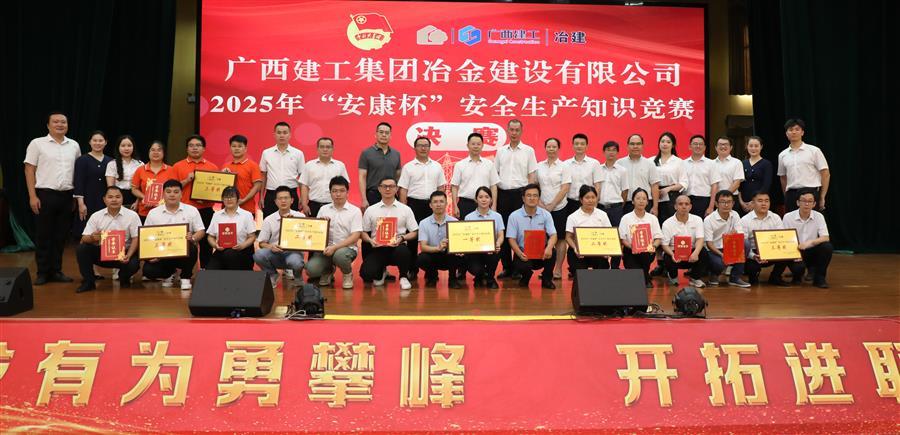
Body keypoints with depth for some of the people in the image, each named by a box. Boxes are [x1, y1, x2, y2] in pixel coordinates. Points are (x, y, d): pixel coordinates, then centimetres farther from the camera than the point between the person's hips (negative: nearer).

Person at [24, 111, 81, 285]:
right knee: (43, 236, 2)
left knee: (61, 236, 8)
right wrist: (32, 196, -10)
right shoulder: (37, 143, 0)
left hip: (66, 196, 3)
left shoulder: (74, 145, 10)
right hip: (45, 194, -3)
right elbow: (29, 170, -2)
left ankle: (56, 271, 16)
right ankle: (43, 273, 10)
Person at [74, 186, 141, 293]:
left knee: (134, 263, -31)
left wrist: (128, 255, -24)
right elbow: (84, 239, -2)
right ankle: (88, 281, -2)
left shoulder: (132, 215, -5)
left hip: (123, 252, -2)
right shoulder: (96, 216, 1)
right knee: (81, 249, -21)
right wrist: (92, 237, -28)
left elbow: (136, 239, -8)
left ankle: (124, 279, 9)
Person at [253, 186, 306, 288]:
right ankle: (272, 275, 3)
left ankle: (295, 276, 2)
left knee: (295, 262, -38)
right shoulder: (269, 220, 5)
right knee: (258, 254, -30)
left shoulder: (300, 216, 2)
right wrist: (270, 247, -17)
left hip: (293, 252, -2)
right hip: (275, 252, 2)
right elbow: (261, 243, 6)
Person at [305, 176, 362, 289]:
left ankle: (348, 274, -2)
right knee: (311, 270, -24)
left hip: (347, 248, -3)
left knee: (339, 255, -39)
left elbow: (355, 237, -9)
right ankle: (328, 271, 14)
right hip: (326, 248, 3)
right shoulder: (324, 209, 11)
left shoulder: (355, 211, -1)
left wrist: (335, 247, -21)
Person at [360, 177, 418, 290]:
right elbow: (363, 232, 11)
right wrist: (370, 240, -11)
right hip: (378, 248, 1)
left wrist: (402, 237, -14)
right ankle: (381, 271, 17)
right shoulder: (370, 210, 7)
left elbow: (414, 232, 6)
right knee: (366, 273, -24)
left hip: (397, 247, -1)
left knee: (403, 251, -39)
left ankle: (403, 277, -4)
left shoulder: (405, 209, 5)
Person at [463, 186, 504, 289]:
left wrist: (497, 245, -23)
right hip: (473, 251, -1)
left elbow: (501, 236, 0)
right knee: (476, 269, -31)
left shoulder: (497, 216, 8)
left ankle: (490, 278, -1)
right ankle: (480, 277, 14)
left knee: (495, 253, -35)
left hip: (491, 251, 1)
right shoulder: (469, 217, 5)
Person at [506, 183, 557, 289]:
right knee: (522, 266, -34)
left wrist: (549, 247, -32)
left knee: (552, 251, -31)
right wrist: (520, 253, -26)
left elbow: (553, 235, -8)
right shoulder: (514, 216, -5)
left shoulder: (546, 214, 0)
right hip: (523, 253, -1)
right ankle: (526, 276, 10)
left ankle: (547, 279, -2)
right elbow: (511, 239, -7)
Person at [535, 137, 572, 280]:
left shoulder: (564, 166, -2)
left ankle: (558, 269, 8)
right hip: (542, 208, 3)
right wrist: (540, 203, -4)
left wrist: (551, 206, -11)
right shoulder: (539, 166, 8)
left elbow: (565, 189, -8)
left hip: (559, 208, -3)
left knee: (560, 239, 2)